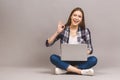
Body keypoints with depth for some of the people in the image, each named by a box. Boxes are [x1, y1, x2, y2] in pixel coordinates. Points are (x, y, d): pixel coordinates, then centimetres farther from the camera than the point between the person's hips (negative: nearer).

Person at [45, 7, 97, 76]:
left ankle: (65, 69, -24)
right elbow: (48, 44, -4)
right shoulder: (63, 30, -2)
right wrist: (57, 32, -16)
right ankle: (82, 71, -30)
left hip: (80, 61, 0)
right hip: (66, 61, 0)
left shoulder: (85, 31, -1)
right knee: (53, 57, -28)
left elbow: (90, 49, 4)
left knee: (94, 59, -28)